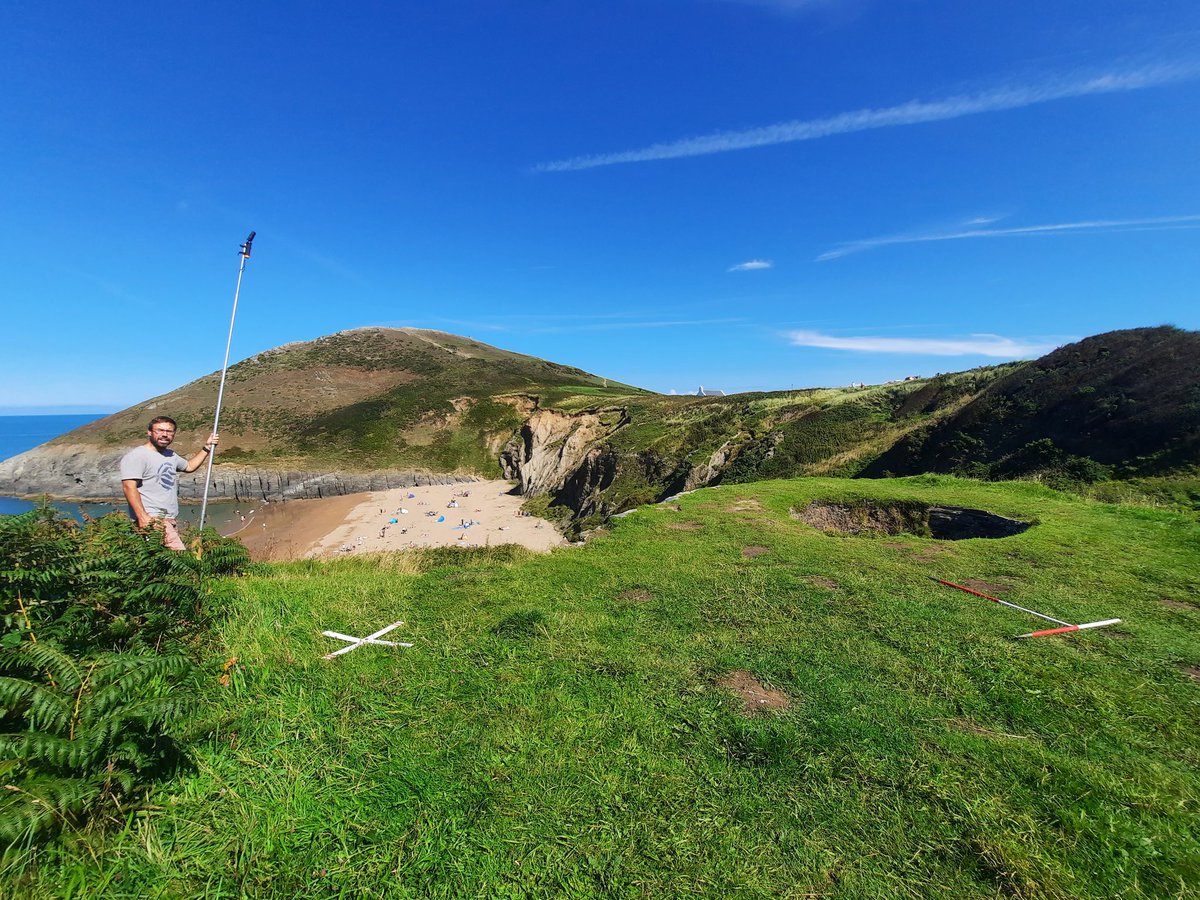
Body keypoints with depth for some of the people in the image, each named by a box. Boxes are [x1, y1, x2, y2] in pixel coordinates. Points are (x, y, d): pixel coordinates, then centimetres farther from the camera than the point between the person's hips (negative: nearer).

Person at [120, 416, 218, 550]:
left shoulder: (171, 455, 17)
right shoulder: (137, 456, -10)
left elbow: (189, 466, 37)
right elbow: (129, 487, -18)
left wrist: (207, 447, 28)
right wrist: (142, 517, -26)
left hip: (170, 519, 9)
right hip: (152, 519, -9)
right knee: (181, 555, -22)